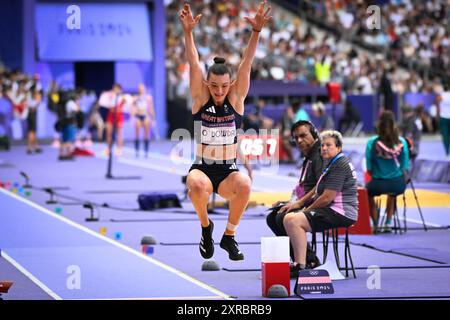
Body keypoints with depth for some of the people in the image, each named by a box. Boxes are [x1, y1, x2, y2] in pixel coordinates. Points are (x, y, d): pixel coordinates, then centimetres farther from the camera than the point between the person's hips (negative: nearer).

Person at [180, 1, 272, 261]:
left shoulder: (236, 98, 0)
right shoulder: (200, 98, -1)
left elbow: (246, 65, -10)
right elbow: (194, 64, -12)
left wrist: (257, 31, -21)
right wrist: (188, 32, -25)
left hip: (228, 172, 1)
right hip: (202, 168, -1)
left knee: (245, 184, -34)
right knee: (196, 185, -36)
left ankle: (229, 235, -8)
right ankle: (206, 226, -2)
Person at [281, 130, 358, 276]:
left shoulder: (339, 165, -15)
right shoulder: (331, 163, 20)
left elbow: (327, 198, -19)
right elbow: (317, 189, 27)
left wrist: (306, 210, -6)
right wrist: (299, 203, 15)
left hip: (341, 213, -12)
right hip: (333, 210, 12)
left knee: (292, 220, -27)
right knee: (288, 216, 18)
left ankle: (301, 267, -29)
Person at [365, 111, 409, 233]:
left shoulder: (372, 143, -11)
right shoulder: (401, 142, -5)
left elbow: (369, 169, -6)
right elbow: (404, 167, 0)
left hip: (378, 184, -2)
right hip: (398, 184, 2)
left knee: (368, 191, 34)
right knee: (392, 194, 39)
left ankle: (375, 225, 34)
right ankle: (388, 223, 39)